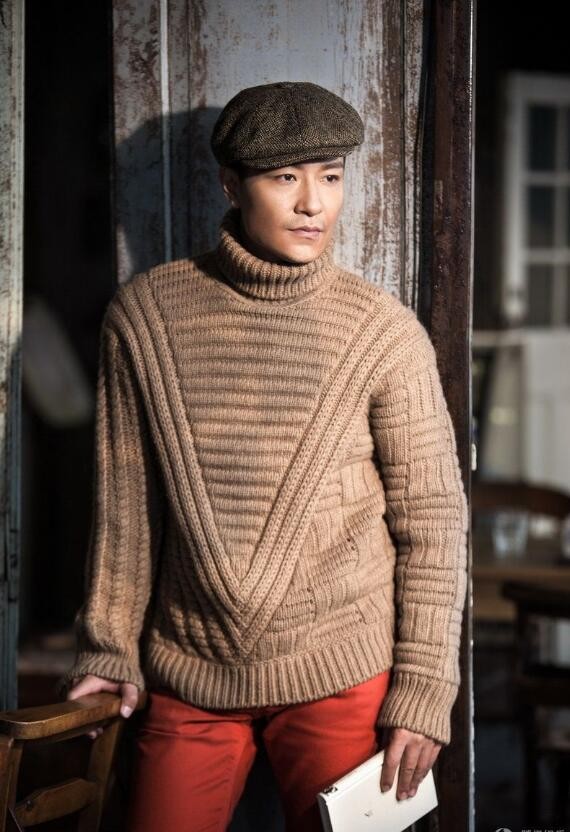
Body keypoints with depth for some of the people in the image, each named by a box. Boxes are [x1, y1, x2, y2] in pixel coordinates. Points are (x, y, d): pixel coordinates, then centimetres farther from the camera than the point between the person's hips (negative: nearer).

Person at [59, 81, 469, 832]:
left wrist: (424, 690, -6)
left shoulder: (386, 333, -7)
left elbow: (432, 519, -4)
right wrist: (109, 647, 5)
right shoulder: (147, 313, -3)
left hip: (341, 671, -1)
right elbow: (126, 496, 3)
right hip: (187, 672, 2)